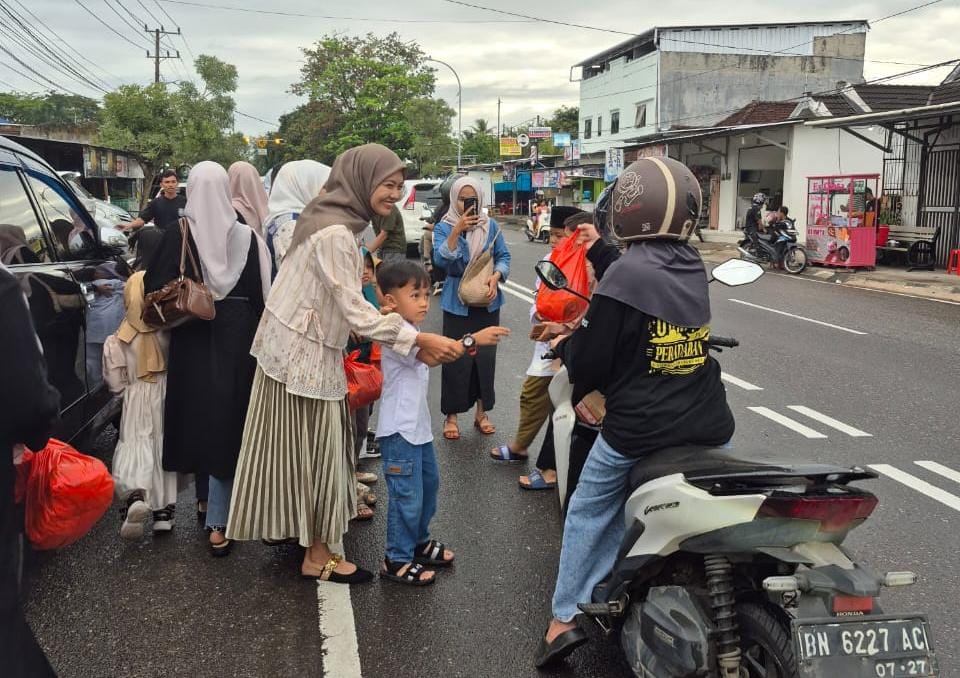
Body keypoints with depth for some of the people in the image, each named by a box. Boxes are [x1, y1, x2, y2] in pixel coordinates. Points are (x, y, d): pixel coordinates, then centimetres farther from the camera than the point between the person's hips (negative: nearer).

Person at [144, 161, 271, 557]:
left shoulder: (177, 237, -8)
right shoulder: (247, 237, -6)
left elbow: (155, 290, -6)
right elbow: (262, 293, -5)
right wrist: (257, 336, 4)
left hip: (192, 340, 0)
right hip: (238, 338, 0)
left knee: (197, 412, 18)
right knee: (228, 420, 4)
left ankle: (211, 499, 36)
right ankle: (218, 521, 3)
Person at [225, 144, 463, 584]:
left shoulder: (335, 220, 10)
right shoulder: (334, 232, -22)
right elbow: (356, 312, -25)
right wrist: (420, 340, -25)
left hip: (304, 348, 9)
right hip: (303, 355, -9)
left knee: (310, 449, 17)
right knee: (312, 451, 0)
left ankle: (304, 533, 30)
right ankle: (317, 556, 13)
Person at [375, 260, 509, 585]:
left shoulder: (411, 330, 11)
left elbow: (428, 359, 24)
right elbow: (431, 356, -35)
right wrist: (472, 340, -40)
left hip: (418, 426, 11)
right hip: (399, 430, -11)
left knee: (429, 483, 22)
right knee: (407, 495, -3)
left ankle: (419, 541, 39)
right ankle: (396, 560, 10)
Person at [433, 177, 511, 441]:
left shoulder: (491, 226, 4)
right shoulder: (444, 228, -2)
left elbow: (504, 256, 5)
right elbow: (441, 260, -16)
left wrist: (496, 276, -14)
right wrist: (457, 230, -25)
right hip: (457, 303, -2)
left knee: (485, 356, 6)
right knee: (456, 359, -2)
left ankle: (482, 412, 21)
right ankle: (451, 416, 10)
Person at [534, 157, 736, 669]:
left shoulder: (626, 274, -17)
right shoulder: (693, 267, 4)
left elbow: (587, 365, -14)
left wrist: (567, 342, 10)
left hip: (639, 429, -5)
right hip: (709, 426, 6)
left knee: (589, 511, 13)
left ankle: (567, 614, 14)